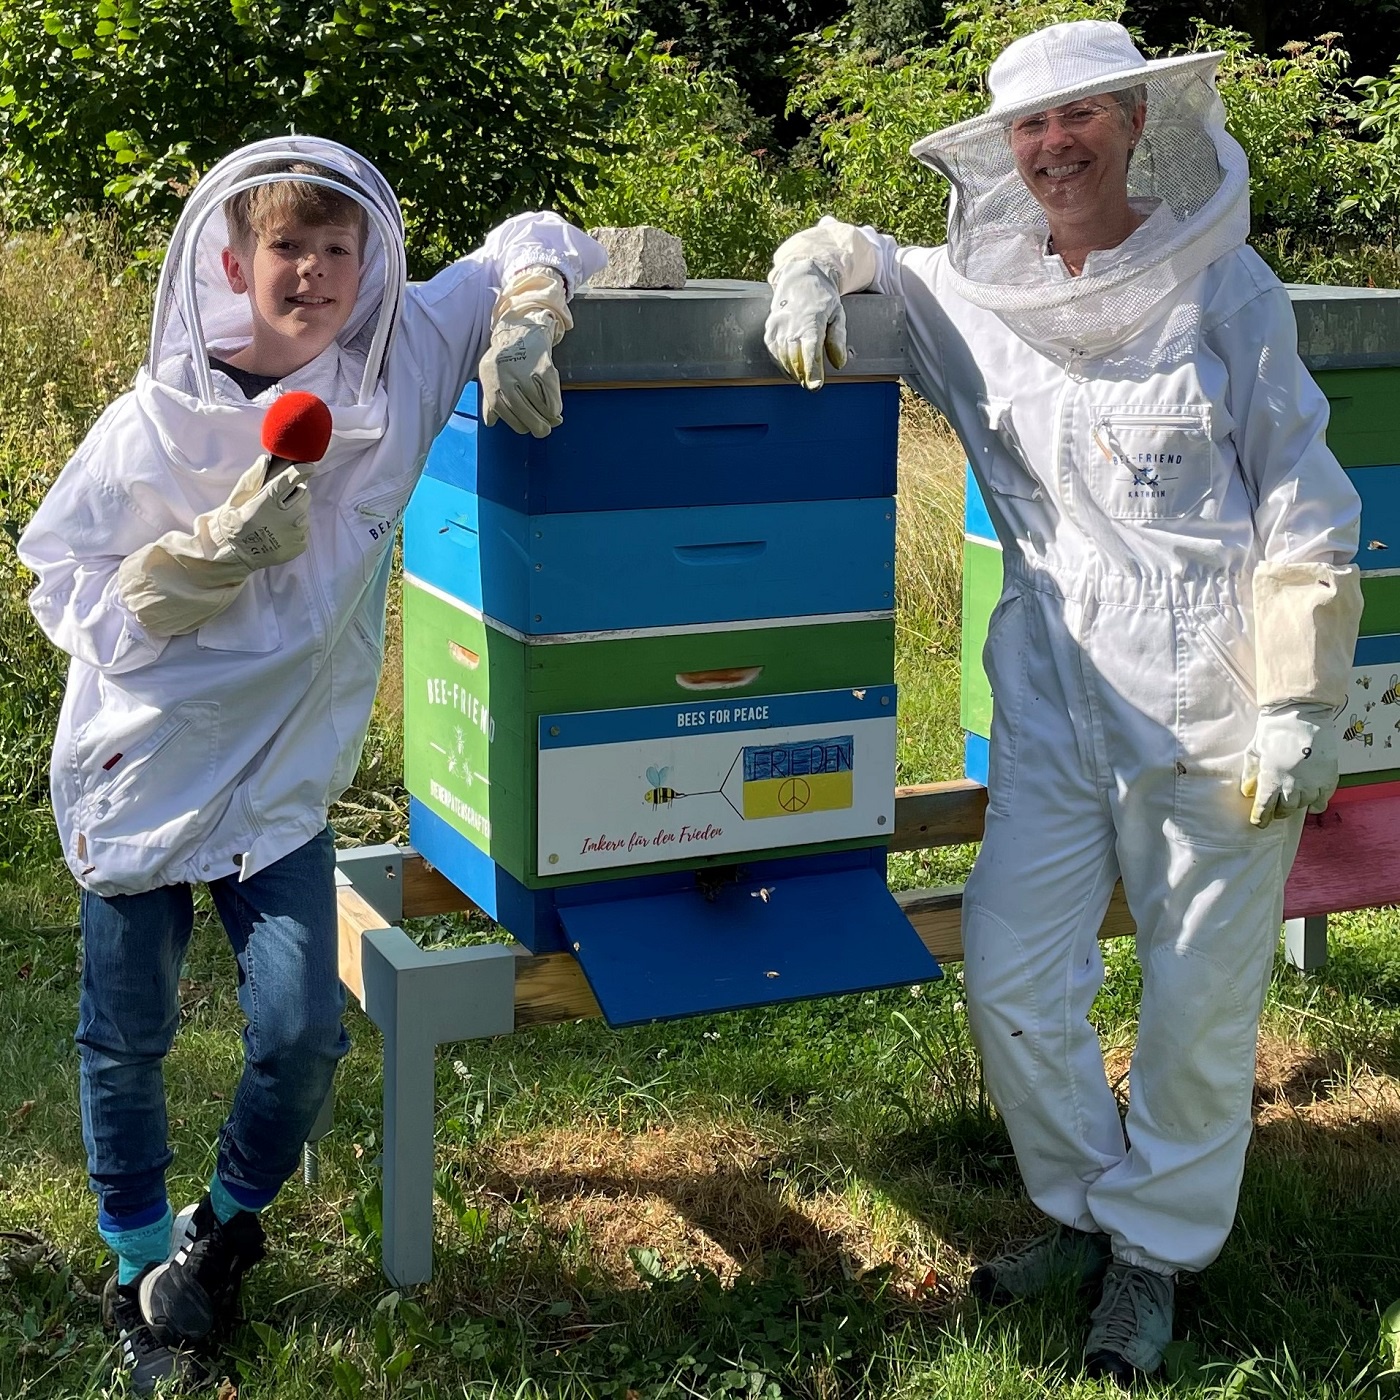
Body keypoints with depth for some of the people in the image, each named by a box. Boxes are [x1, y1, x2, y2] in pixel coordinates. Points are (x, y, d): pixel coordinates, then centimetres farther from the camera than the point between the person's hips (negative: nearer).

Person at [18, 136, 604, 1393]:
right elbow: (73, 601, -10)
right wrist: (224, 546, -23)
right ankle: (143, 1262, 32)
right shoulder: (161, 419, -12)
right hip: (142, 769, -1)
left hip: (284, 779, 1)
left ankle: (226, 1226, 25)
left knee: (304, 1033, -5)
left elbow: (530, 242, 5)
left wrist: (525, 326, -16)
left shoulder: (399, 359, -7)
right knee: (127, 1040, 8)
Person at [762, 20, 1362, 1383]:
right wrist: (813, 278, -4)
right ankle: (1081, 1206, 30)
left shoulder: (1223, 287, -5)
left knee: (1197, 1007, 7)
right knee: (1012, 986, 4)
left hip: (1212, 708, -3)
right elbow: (847, 248, 21)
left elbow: (1304, 518, -6)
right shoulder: (978, 294, 5)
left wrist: (1299, 712, -11)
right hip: (1053, 700, 4)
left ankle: (1157, 1248, 29)